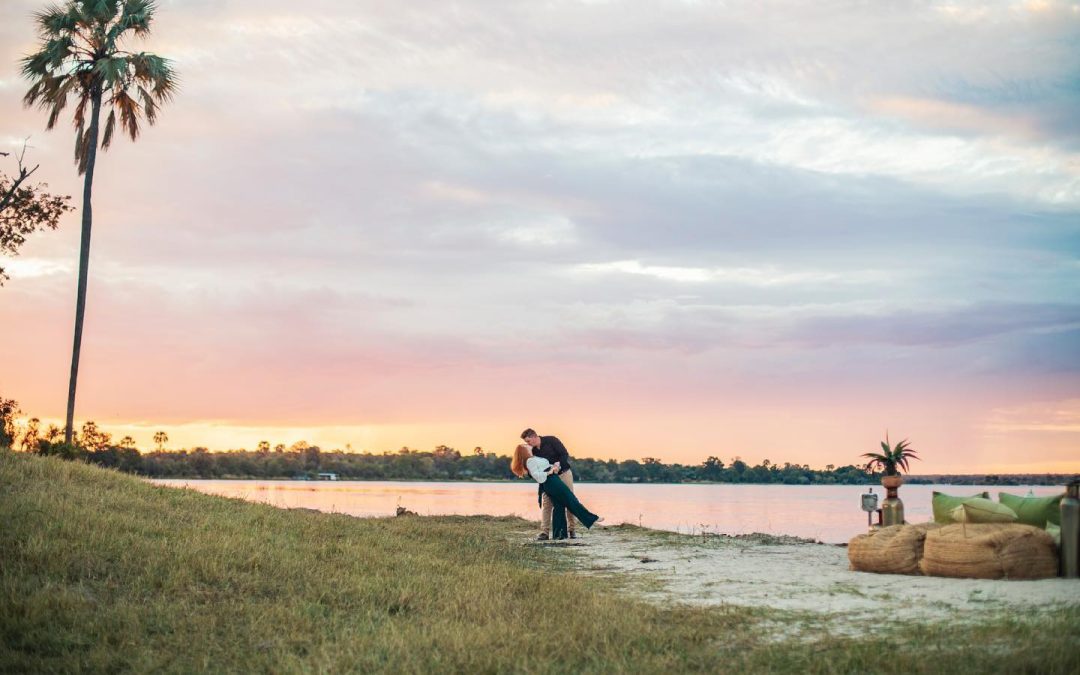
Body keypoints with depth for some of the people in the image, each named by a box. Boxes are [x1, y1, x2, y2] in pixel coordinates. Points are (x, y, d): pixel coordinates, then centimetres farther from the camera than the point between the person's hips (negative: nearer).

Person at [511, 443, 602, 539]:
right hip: (551, 481, -10)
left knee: (559, 506, 8)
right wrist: (549, 472, -16)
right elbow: (536, 475, -19)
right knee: (571, 500, -5)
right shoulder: (530, 461, -10)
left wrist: (554, 466, 6)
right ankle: (591, 519, -2)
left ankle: (558, 533, 7)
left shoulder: (534, 459, 20)